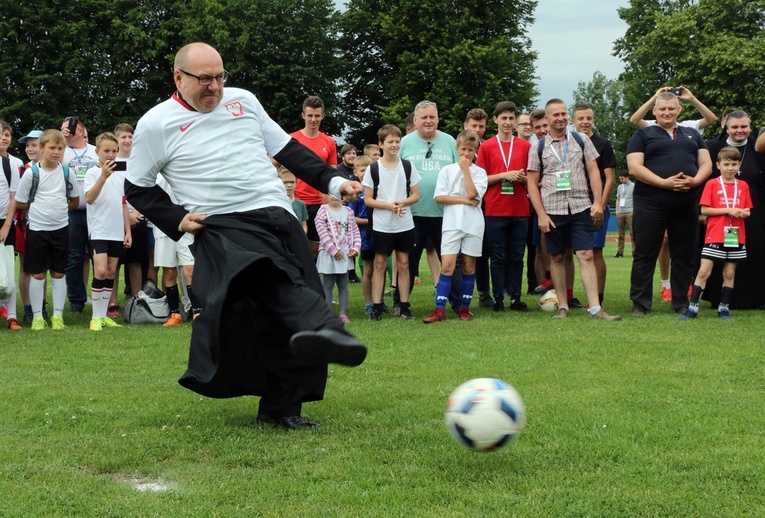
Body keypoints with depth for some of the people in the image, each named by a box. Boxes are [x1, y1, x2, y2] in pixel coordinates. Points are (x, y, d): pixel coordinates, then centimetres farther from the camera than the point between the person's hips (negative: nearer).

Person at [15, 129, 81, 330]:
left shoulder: (67, 173, 2)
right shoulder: (31, 173, -6)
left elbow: (74, 200, 13)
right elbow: (19, 202, -2)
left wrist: (59, 209, 2)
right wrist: (40, 207, -3)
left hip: (61, 229, 2)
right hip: (37, 229, -2)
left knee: (59, 273, 7)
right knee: (37, 274, 3)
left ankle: (58, 315, 14)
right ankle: (37, 316, 10)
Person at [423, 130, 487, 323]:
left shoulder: (479, 172, 6)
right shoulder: (447, 170, 7)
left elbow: (472, 193, -12)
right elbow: (439, 197, -2)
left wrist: (466, 169, -8)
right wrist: (464, 200, -8)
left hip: (473, 224, 1)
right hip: (452, 223, -1)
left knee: (469, 266, 5)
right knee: (447, 265, -8)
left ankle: (465, 308, 15)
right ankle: (439, 310, -8)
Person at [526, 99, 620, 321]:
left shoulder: (581, 140, 7)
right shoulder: (539, 147, 5)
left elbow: (593, 171, 7)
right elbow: (532, 183, 4)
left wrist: (598, 202, -3)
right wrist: (541, 215, -4)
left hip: (581, 208, 0)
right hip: (552, 210, 0)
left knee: (586, 256, -7)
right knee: (557, 258, 6)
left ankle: (595, 308, -10)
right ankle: (562, 307, 15)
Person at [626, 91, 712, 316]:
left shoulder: (692, 135, 20)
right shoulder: (643, 135, 7)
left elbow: (706, 163, 13)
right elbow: (634, 167, -5)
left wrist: (696, 180, -10)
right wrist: (664, 182, -17)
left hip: (687, 202, 3)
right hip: (651, 202, -3)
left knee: (684, 254, 6)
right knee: (645, 254, -2)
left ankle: (681, 302, 15)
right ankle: (640, 303, 2)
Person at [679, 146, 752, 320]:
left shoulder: (743, 186, 9)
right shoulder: (712, 184, -2)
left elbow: (747, 210, 14)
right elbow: (704, 210, -7)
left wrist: (745, 213, -9)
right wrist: (728, 210, -14)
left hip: (736, 237, 3)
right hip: (714, 236, -3)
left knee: (729, 273, 7)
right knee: (703, 271, -6)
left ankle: (724, 307, 15)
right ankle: (693, 307, -4)